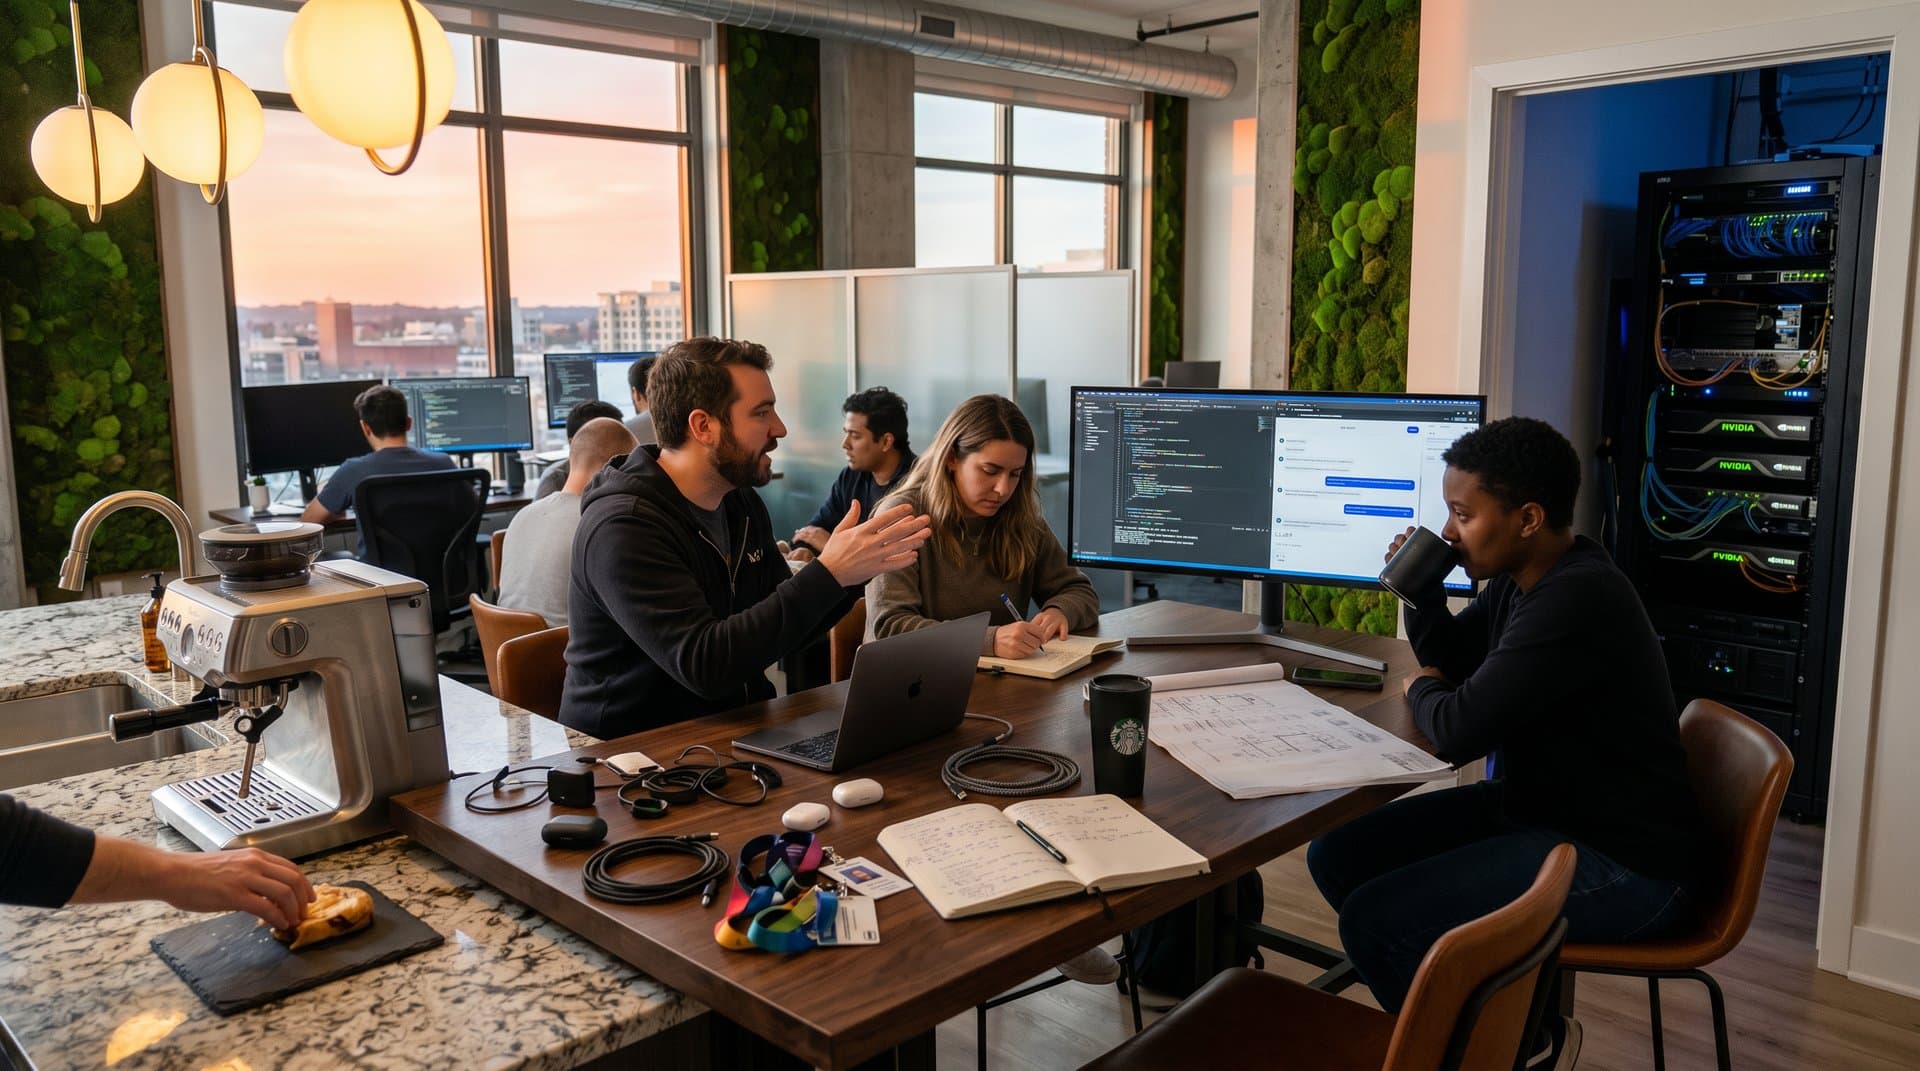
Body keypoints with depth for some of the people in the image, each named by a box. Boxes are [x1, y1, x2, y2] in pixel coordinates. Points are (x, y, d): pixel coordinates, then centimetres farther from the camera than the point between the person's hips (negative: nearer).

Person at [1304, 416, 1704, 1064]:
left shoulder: (1576, 600, -27)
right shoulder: (1521, 576, 3)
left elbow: (1458, 732, -28)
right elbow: (1454, 659, 19)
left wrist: (1424, 691, -4)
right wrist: (1420, 591, -1)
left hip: (1619, 865, -10)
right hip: (1535, 808, 10)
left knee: (1371, 920, -22)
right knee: (1338, 858, 4)